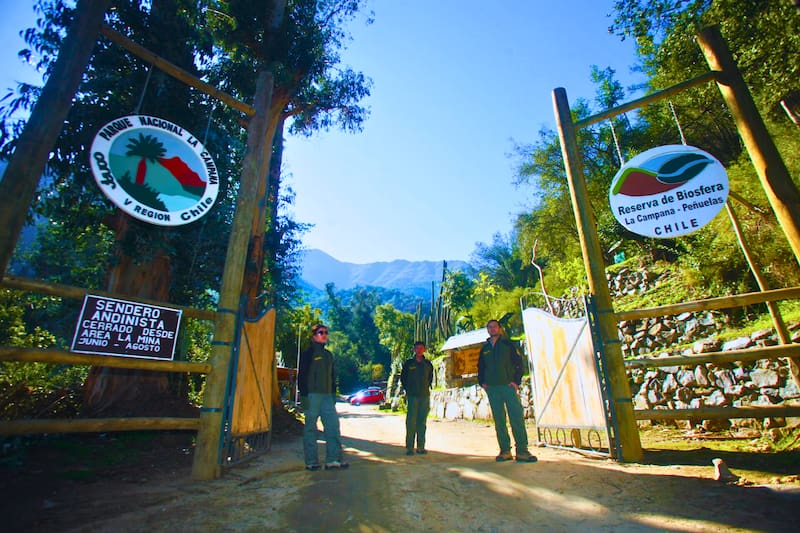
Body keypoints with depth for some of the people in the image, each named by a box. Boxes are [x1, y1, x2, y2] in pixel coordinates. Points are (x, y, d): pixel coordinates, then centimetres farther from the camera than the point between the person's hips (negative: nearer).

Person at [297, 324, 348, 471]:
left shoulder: (328, 354, 18)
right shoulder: (308, 353, -2)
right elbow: (302, 375, -6)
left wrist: (333, 393, 15)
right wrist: (304, 395, -13)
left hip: (327, 396, 6)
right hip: (312, 395, -6)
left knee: (333, 425, 2)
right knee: (311, 427, 1)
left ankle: (333, 459, 7)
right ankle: (311, 462, 10)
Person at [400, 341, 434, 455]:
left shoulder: (428, 364, 8)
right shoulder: (408, 363, 1)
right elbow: (403, 378, 9)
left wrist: (427, 387, 10)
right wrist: (407, 390, 6)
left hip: (425, 396, 3)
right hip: (412, 396, -3)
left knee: (422, 422, 8)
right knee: (411, 422, -5)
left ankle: (421, 447, 16)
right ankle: (409, 447, 3)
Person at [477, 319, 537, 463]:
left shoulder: (507, 344, 6)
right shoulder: (484, 348, 15)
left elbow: (519, 363, 2)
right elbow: (480, 367, 21)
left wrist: (516, 381, -7)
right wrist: (482, 382, 7)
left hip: (508, 386, -3)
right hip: (492, 388, 3)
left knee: (517, 417, -7)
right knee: (499, 420, 3)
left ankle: (522, 451, -2)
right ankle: (505, 451, 9)